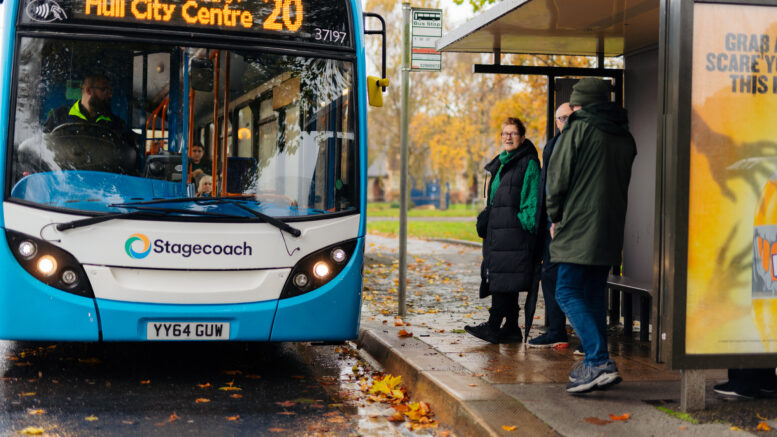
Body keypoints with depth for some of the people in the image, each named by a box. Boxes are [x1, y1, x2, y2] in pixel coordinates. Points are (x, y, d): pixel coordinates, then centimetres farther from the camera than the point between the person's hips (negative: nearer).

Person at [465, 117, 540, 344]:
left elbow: (531, 197, -9)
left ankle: (493, 327, -14)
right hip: (497, 228, 9)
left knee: (504, 277, -12)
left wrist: (526, 224, -17)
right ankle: (512, 328, 11)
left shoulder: (528, 163, -3)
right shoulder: (500, 163, 22)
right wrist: (486, 223, 20)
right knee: (504, 280, 7)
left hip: (514, 229, -9)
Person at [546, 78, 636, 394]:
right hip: (611, 230, 7)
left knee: (568, 292, -6)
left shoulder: (578, 129, -6)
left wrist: (555, 217, 4)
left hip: (579, 226, -7)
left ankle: (599, 362, -18)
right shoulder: (625, 137, 15)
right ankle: (596, 364, 16)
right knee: (594, 294, 15)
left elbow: (557, 176, -8)